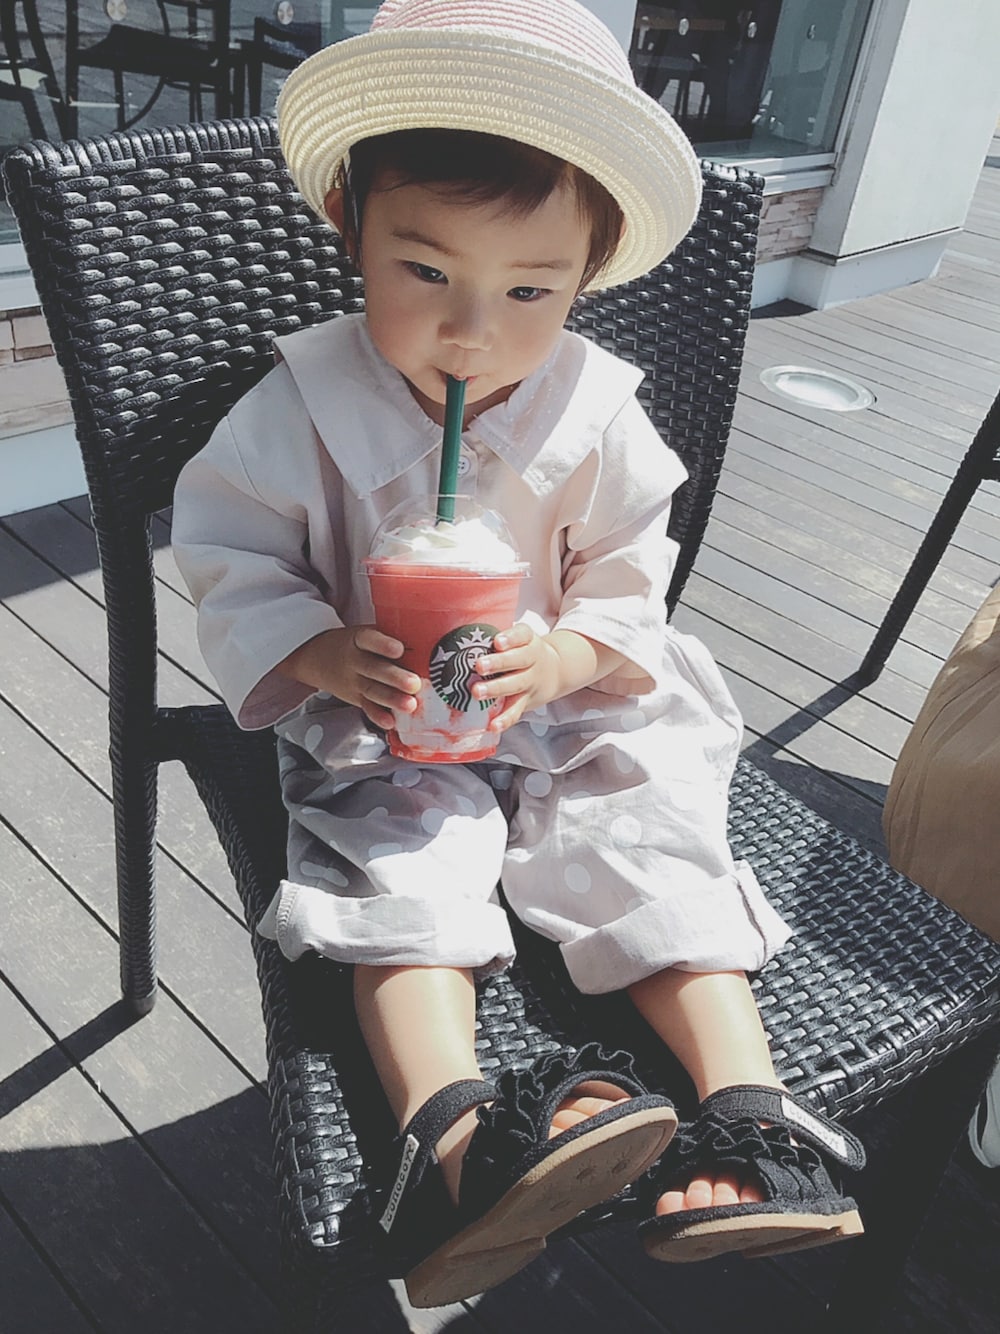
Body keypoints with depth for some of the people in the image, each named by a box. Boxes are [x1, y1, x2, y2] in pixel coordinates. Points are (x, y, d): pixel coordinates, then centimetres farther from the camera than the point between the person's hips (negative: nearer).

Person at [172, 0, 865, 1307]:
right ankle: (451, 1131, -34)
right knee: (394, 864, -25)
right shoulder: (304, 405, -10)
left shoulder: (598, 418, -7)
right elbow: (231, 561, -6)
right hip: (378, 729, -1)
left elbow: (630, 584, 0)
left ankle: (750, 1111, -15)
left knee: (654, 843, -15)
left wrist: (567, 656, -22)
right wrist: (321, 655, -26)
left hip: (570, 720, 2)